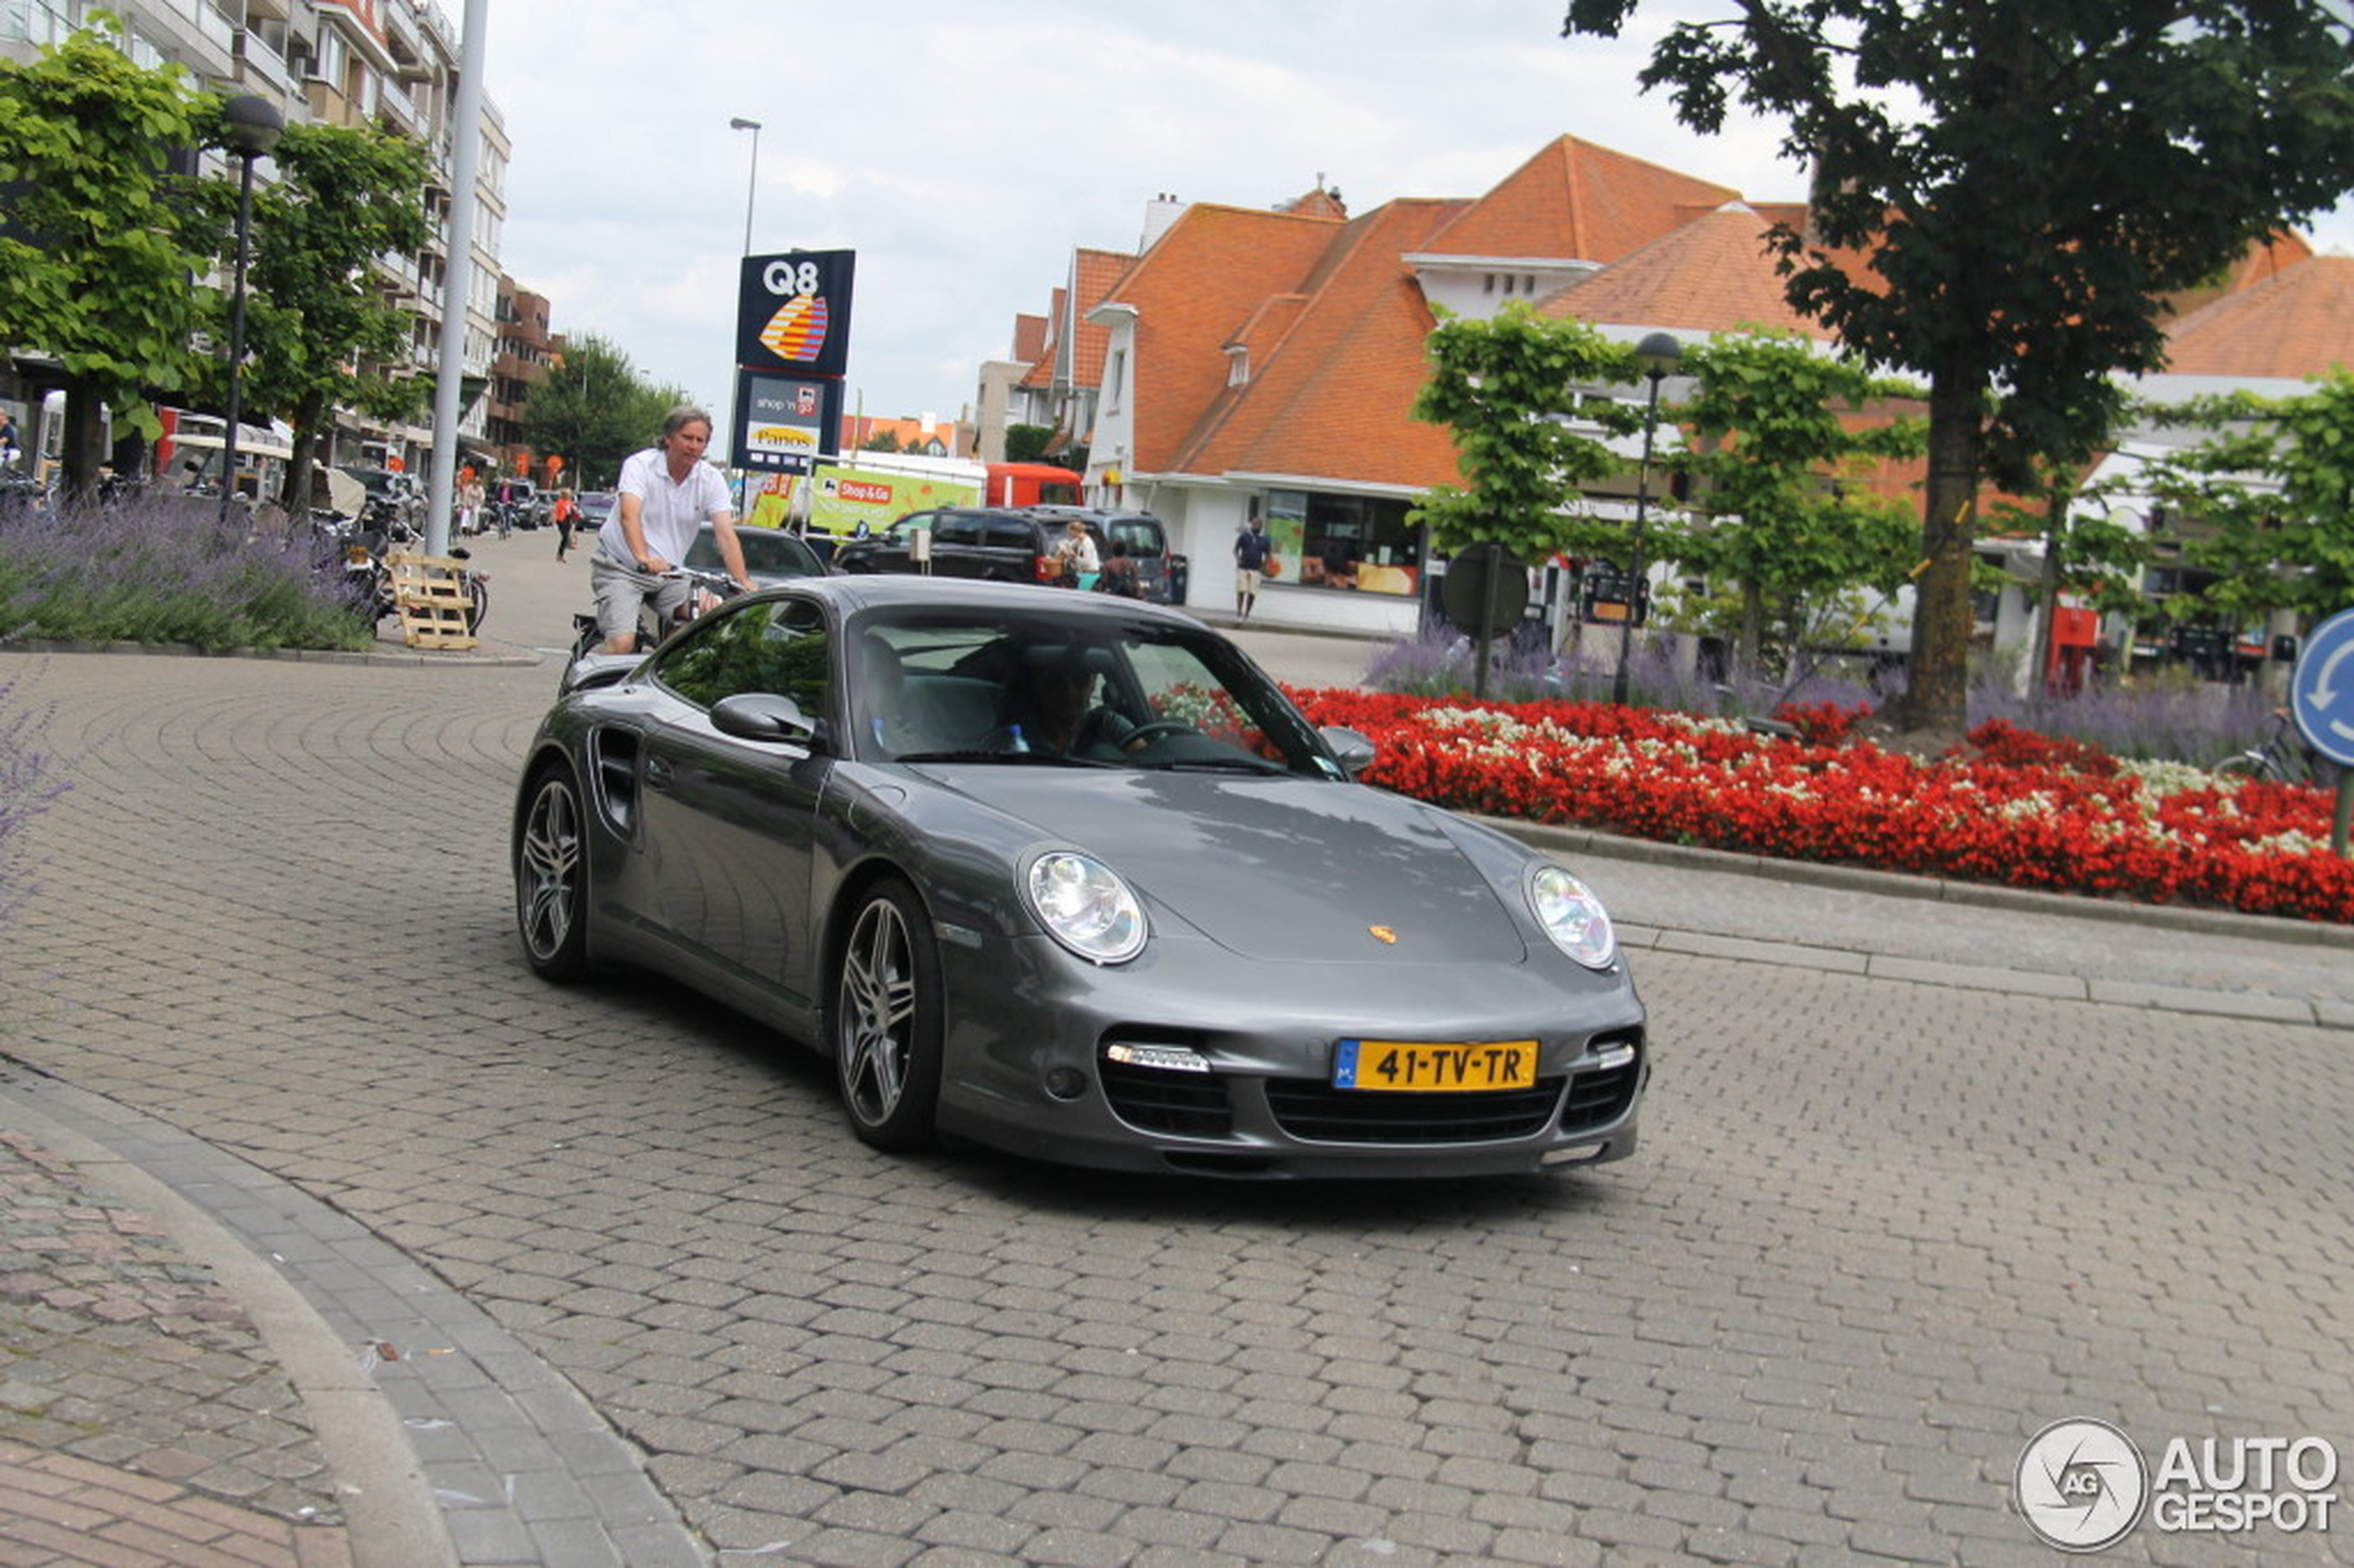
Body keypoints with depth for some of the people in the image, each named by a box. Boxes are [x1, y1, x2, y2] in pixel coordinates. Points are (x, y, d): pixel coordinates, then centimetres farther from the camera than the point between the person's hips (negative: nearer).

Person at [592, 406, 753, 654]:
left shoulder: (712, 480, -5)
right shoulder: (640, 465, -14)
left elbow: (726, 534, -14)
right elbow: (629, 515, -31)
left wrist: (743, 582, -30)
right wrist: (644, 559, -50)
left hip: (669, 573, 4)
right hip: (621, 567, -4)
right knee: (622, 642, -21)